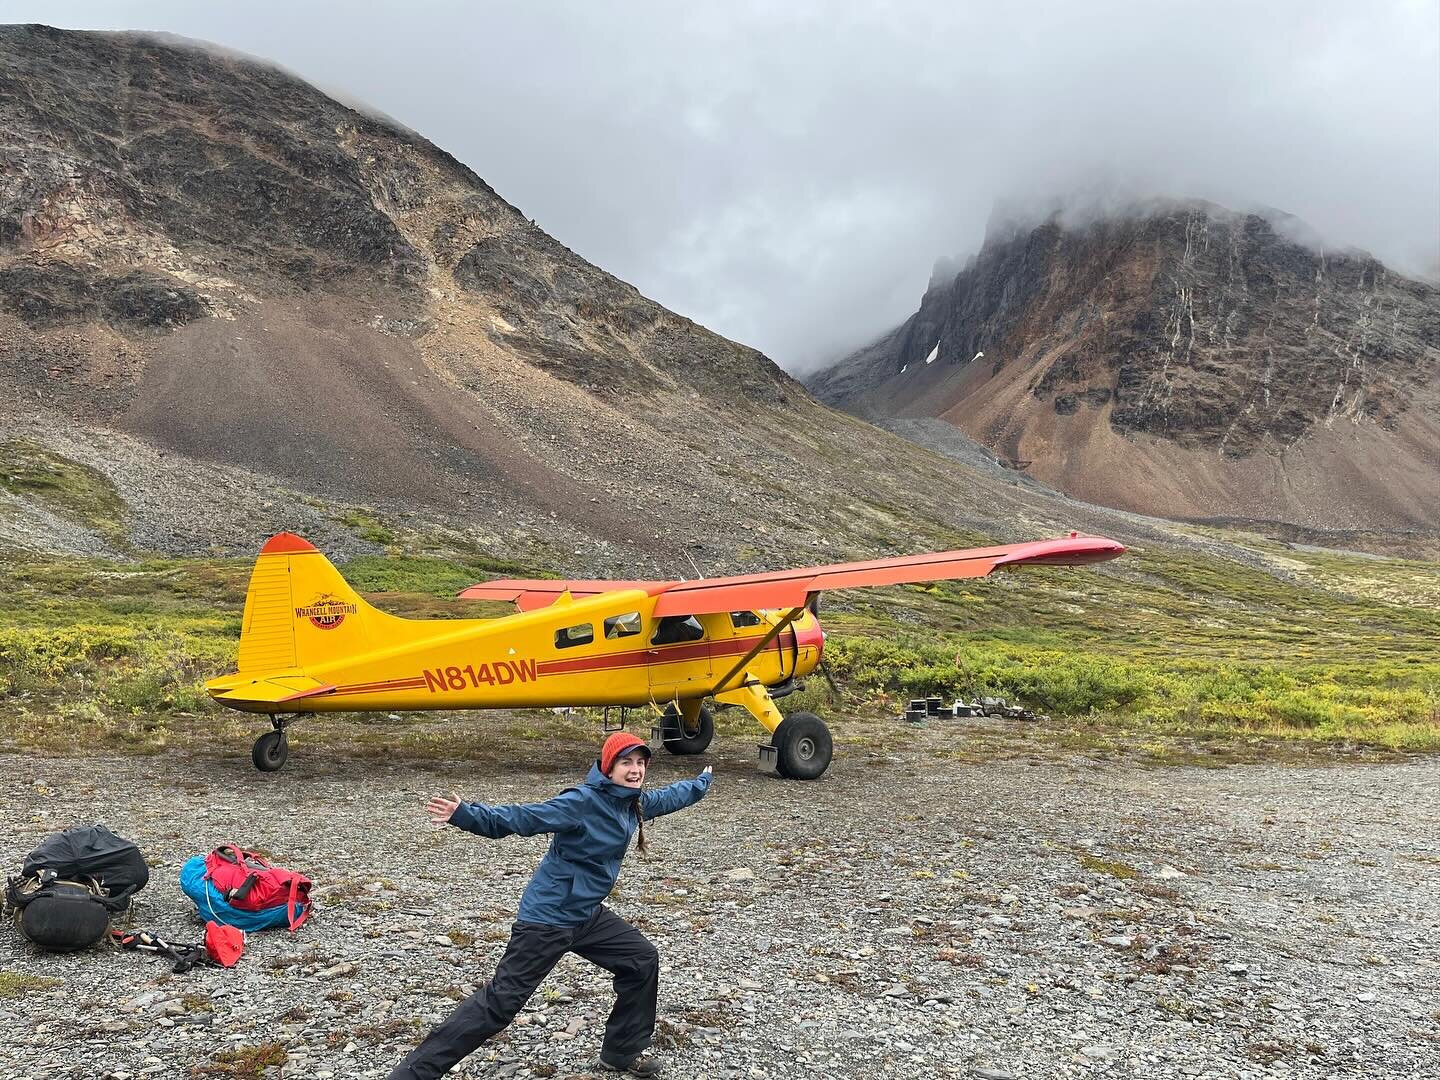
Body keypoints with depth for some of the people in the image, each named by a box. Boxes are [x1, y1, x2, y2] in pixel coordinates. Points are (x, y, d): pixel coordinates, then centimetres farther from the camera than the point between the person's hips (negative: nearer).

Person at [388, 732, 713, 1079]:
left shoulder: (634, 802, 2)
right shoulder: (582, 802, -23)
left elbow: (667, 797, 25)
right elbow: (522, 818, -30)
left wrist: (702, 782, 40)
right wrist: (464, 815, -42)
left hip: (587, 914, 9)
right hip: (548, 918, -9)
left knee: (643, 960, 14)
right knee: (501, 1000, -8)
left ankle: (623, 1051, 31)